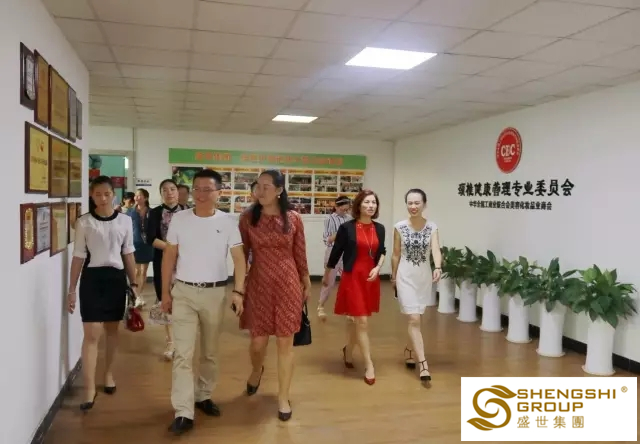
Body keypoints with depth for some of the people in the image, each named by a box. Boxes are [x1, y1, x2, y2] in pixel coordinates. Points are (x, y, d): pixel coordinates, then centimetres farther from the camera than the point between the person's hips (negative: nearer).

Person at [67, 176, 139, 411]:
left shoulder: (125, 221, 2)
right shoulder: (83, 222, -2)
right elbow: (78, 257, 1)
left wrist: (134, 283, 8)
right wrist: (71, 289, 0)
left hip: (116, 277, 2)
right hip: (92, 278, -2)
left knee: (112, 330, 15)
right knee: (91, 334, -5)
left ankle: (108, 373, 34)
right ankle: (89, 388, 2)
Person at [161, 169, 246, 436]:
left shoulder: (228, 222, -3)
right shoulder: (179, 219, -1)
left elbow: (239, 258, -4)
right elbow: (169, 256, 4)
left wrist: (239, 291, -14)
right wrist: (165, 292, 2)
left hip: (215, 293, 1)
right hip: (183, 292, 0)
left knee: (210, 351, 14)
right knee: (183, 353, -4)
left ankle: (203, 396, 33)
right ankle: (183, 413, 0)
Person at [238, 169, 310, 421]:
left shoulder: (293, 219, -2)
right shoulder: (248, 219, -2)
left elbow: (300, 254, 5)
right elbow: (242, 255, 2)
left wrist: (306, 283, 11)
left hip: (288, 283, 0)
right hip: (258, 284, 1)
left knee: (285, 342, 5)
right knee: (258, 342, 8)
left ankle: (283, 397, 22)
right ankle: (257, 371, 45)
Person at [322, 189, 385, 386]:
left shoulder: (379, 228, 2)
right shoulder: (347, 227, -11)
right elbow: (336, 252, -1)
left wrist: (378, 268, -3)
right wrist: (326, 276, 9)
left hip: (371, 278, 5)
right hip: (352, 277, -5)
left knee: (354, 319, 17)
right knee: (362, 321, -5)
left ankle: (348, 351, 40)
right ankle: (369, 365, 5)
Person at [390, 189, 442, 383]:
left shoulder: (432, 227, -3)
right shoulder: (400, 227, -5)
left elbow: (436, 249, -18)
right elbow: (396, 255, 3)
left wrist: (438, 268, -36)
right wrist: (393, 276, 10)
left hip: (424, 276, 2)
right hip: (406, 276, -2)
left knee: (416, 319, 15)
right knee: (414, 319, -9)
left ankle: (409, 351, 38)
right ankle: (423, 364, -9)